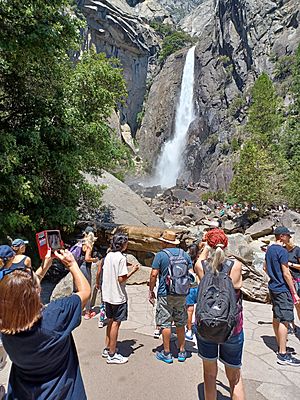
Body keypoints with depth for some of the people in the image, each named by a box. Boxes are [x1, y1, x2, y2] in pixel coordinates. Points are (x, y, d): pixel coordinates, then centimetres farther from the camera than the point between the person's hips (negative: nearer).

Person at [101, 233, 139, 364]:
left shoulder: (108, 256, 5)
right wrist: (133, 271, -8)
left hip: (107, 294, 8)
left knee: (111, 321, 20)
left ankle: (107, 349, 31)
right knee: (116, 323, 3)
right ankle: (112, 355, 13)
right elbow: (121, 279, -21)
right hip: (118, 296, -8)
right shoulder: (121, 258, -18)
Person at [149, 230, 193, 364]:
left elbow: (154, 274, -12)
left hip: (165, 294, -4)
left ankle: (166, 353, 14)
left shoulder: (160, 255, -9)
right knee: (180, 324, 16)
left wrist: (151, 290, -1)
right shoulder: (185, 254, 5)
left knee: (165, 324, 6)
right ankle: (182, 351, 25)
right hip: (181, 294, 5)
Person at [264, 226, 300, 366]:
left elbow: (266, 267, 20)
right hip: (283, 289, -9)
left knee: (276, 317, 16)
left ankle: (280, 346, 28)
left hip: (273, 287, 9)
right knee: (284, 320, -6)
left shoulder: (269, 249, 11)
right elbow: (286, 274, -18)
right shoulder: (282, 251, -17)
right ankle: (283, 355, -3)